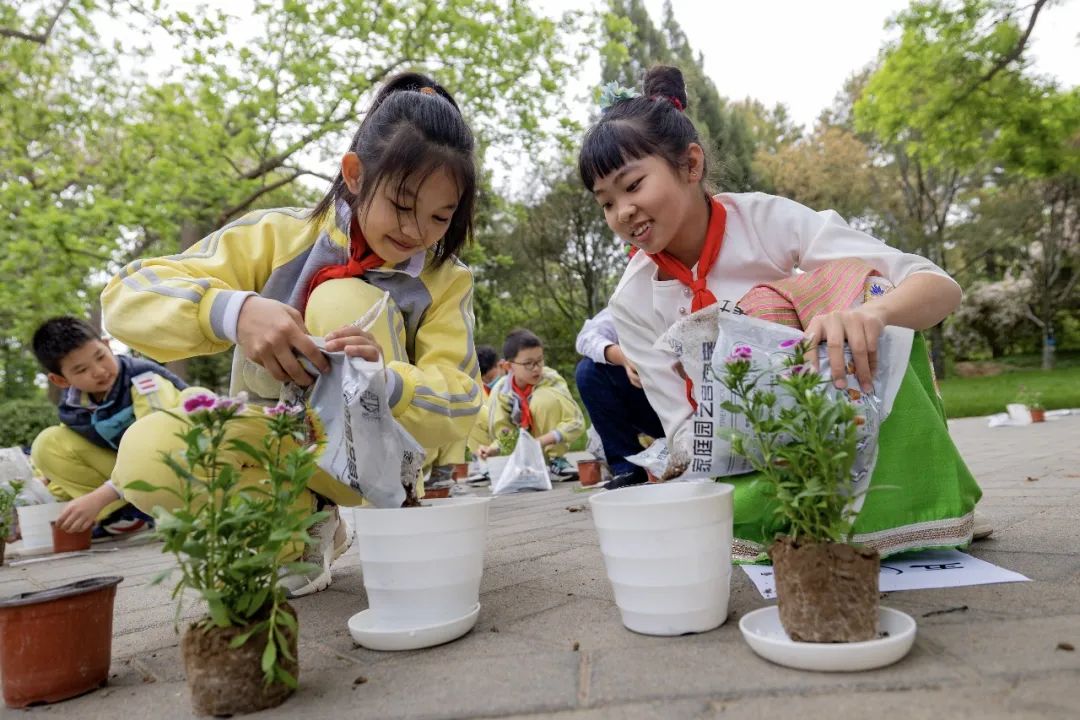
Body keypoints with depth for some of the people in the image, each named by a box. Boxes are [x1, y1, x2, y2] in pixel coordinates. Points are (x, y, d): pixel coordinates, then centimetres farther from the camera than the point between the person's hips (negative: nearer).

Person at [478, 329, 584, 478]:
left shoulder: (551, 380, -21)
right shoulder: (500, 392, -16)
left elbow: (576, 422, -24)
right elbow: (505, 434, -12)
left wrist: (541, 441, -35)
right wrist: (493, 449, -33)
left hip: (550, 446, -2)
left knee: (546, 396, -28)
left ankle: (556, 459, -14)